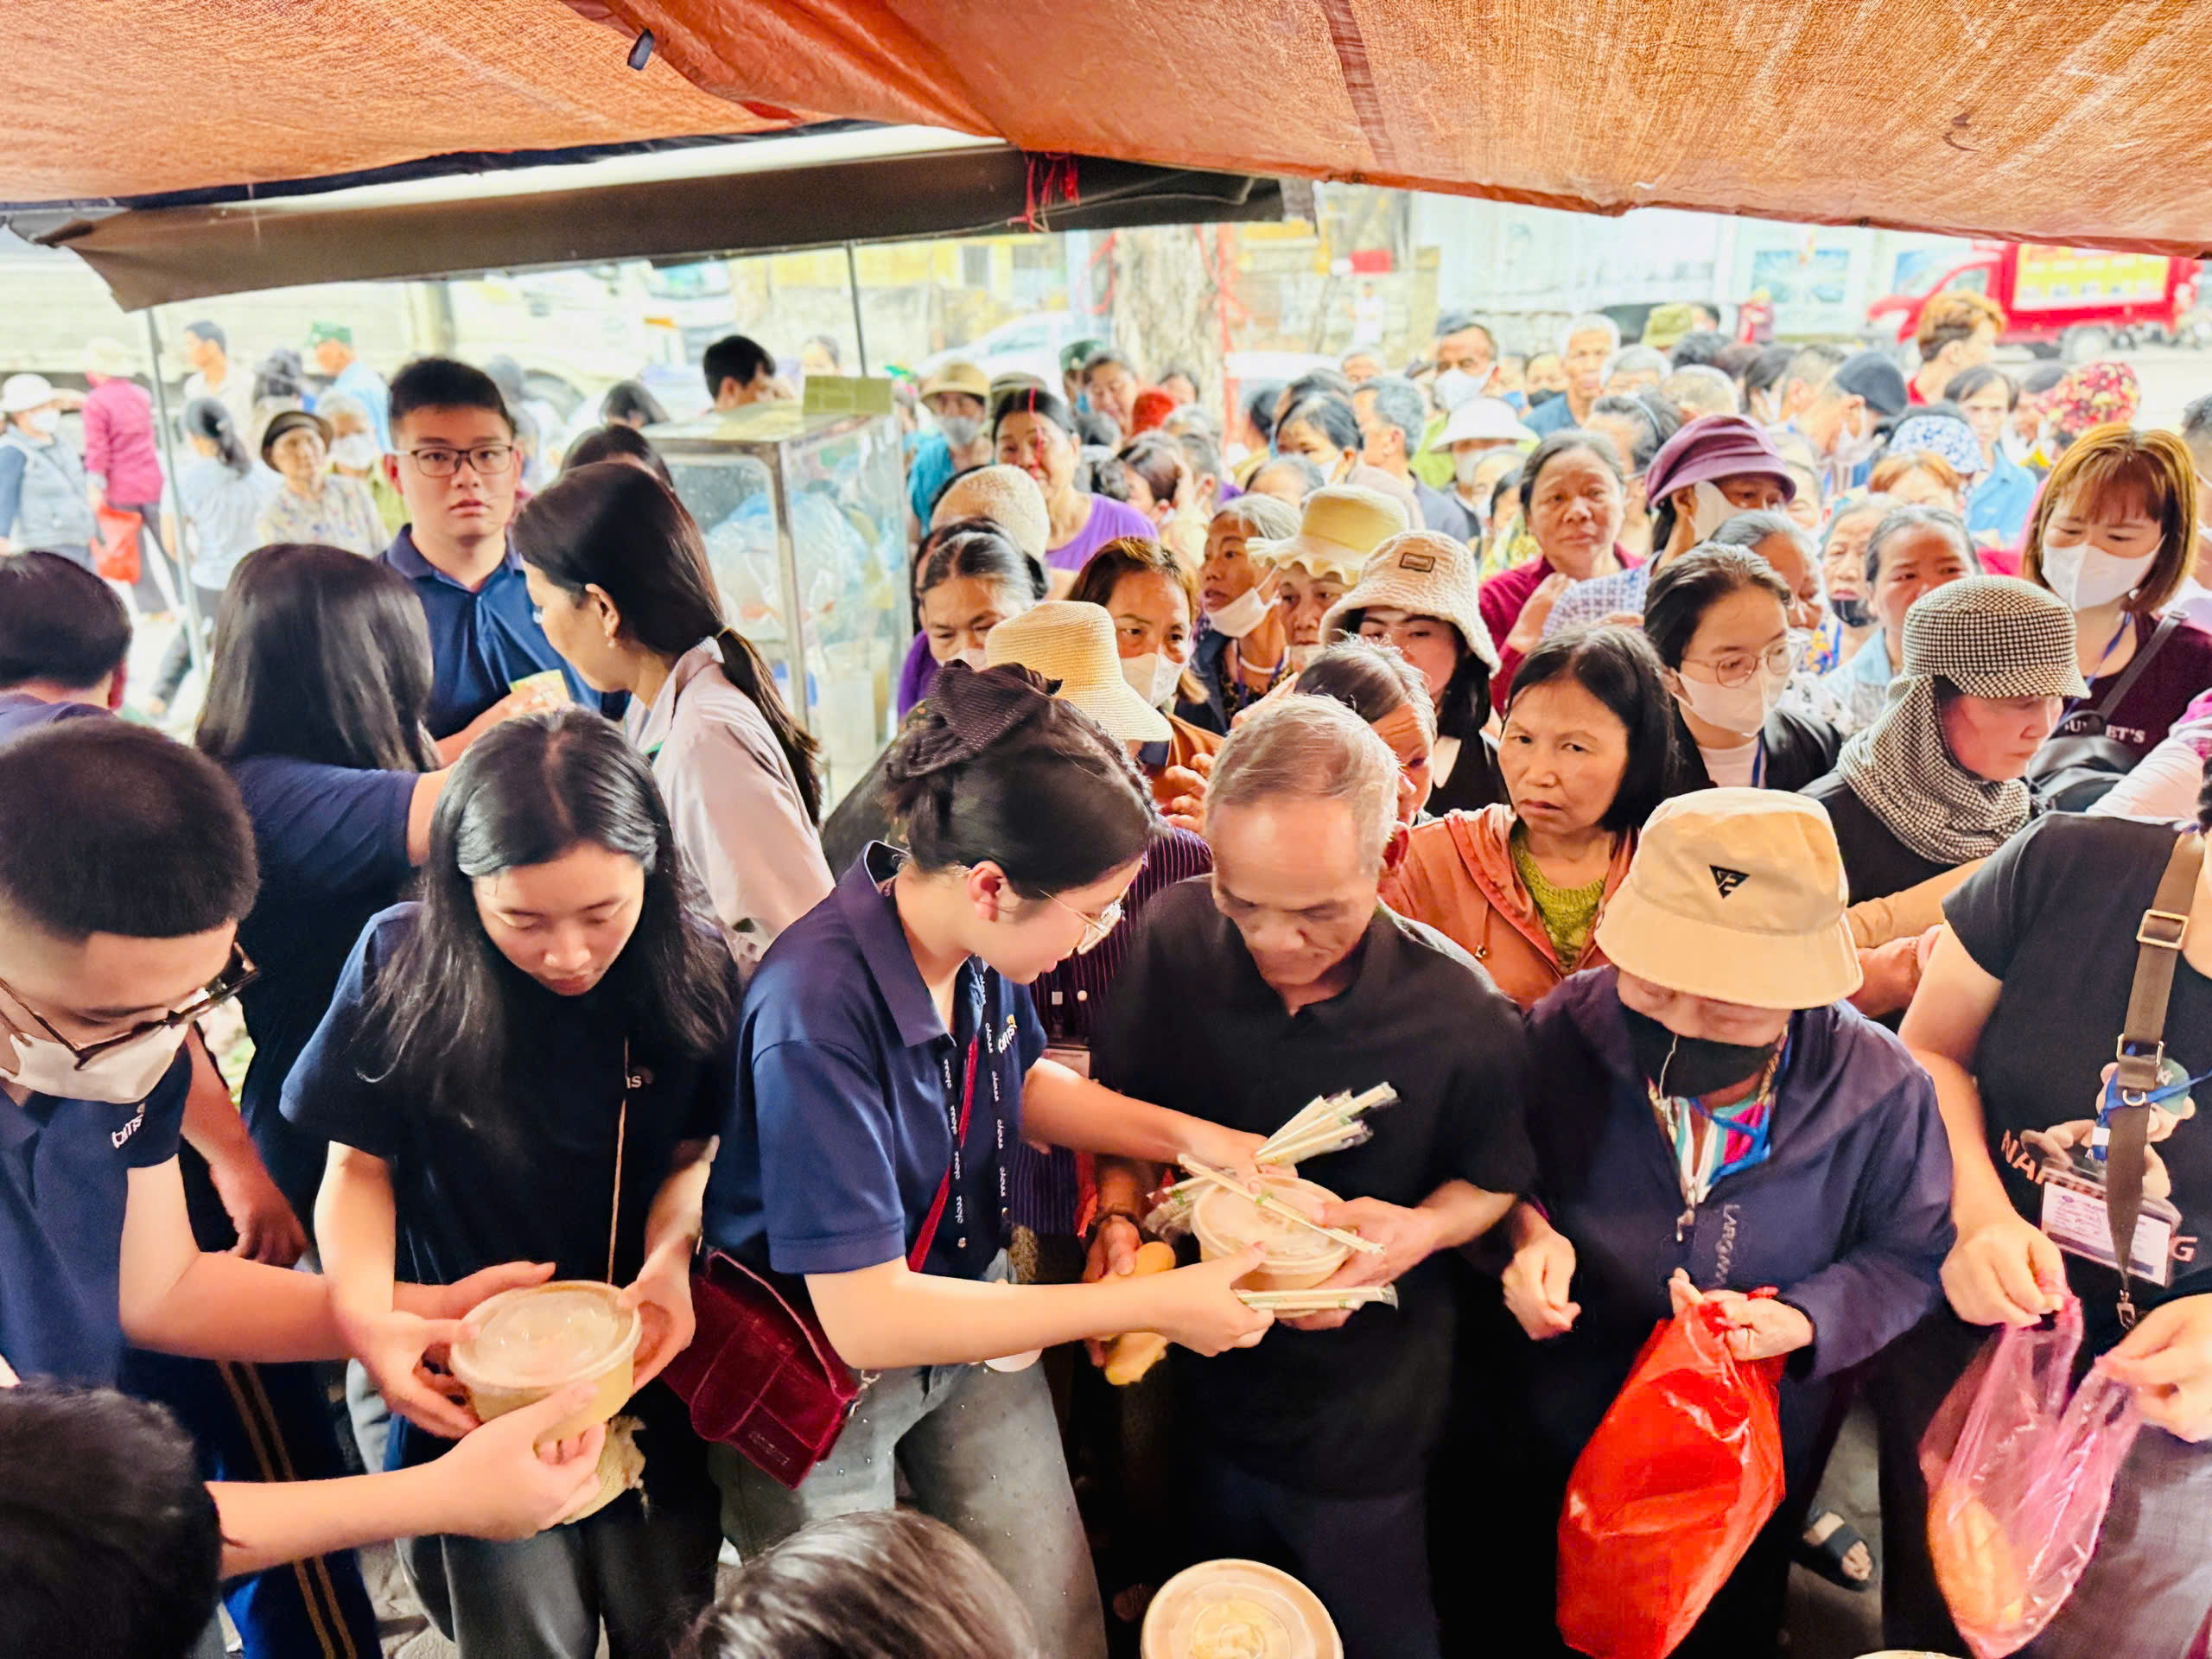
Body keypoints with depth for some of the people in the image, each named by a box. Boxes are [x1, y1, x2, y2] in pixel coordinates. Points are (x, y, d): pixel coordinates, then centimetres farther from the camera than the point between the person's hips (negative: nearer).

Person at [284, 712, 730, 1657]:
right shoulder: (401, 963, -16)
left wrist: (671, 1254, -20)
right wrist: (365, 1312, -21)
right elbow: (358, 1166, -4)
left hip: (650, 1373, 2)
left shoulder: (693, 978, -13)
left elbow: (692, 1151, 0)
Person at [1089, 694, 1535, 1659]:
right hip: (1209, 1384, 3)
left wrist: (1420, 1228, -25)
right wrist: (1118, 1218, -18)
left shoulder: (1460, 1017, -23)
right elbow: (1123, 1103, -1)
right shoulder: (1176, 937, -18)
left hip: (1365, 1416, -2)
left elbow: (1493, 1180, -5)